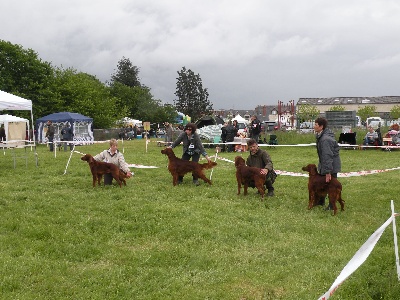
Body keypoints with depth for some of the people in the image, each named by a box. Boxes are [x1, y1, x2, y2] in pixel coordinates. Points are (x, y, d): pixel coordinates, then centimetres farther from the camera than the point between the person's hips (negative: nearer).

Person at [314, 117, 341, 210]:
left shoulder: (325, 139, -29)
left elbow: (327, 156, -30)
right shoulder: (321, 136, 4)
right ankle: (321, 201, 34)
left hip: (331, 165, -10)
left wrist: (328, 172, -29)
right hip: (324, 164, 10)